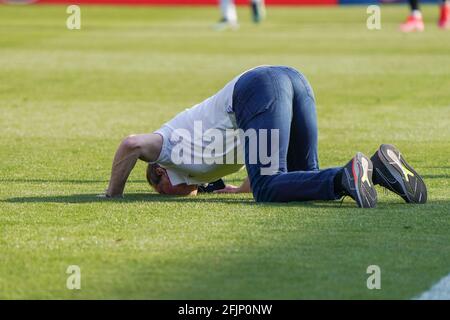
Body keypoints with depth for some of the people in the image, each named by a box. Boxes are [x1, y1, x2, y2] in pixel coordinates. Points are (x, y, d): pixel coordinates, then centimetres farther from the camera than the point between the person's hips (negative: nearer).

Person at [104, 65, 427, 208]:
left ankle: (348, 177, -31)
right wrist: (242, 188, 47)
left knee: (267, 190, -9)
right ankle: (378, 166, -8)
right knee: (306, 178, 14)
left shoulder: (167, 142, 20)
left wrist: (114, 194, 11)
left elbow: (133, 144, -2)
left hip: (259, 88, -8)